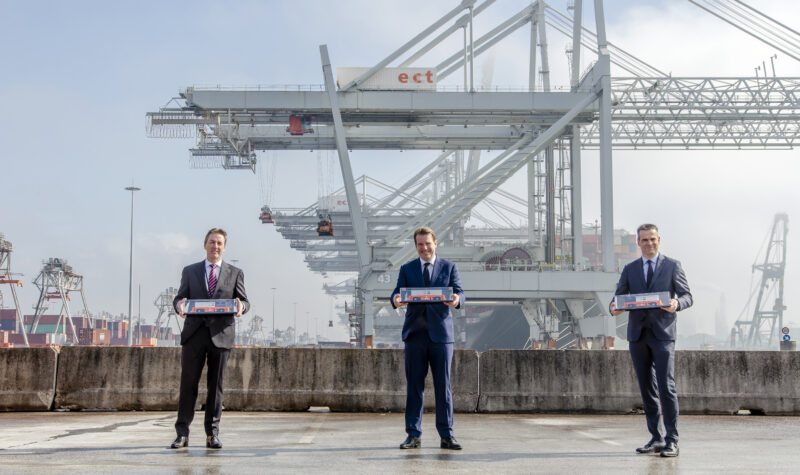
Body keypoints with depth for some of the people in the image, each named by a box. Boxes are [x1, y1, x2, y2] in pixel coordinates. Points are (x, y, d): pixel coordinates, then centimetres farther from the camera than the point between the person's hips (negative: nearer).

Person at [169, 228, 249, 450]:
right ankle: (182, 433, 5)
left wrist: (240, 306, -15)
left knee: (215, 384, 2)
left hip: (221, 334, 0)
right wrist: (179, 304, -14)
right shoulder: (190, 271, 14)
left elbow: (245, 301, 9)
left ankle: (212, 434, 9)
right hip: (194, 334, 0)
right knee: (188, 383, -1)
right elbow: (179, 297, 10)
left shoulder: (235, 273, 12)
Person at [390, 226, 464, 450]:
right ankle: (413, 434, 9)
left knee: (443, 385, 0)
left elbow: (458, 291, -1)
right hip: (415, 333, 1)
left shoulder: (449, 267, 10)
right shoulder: (407, 269, 13)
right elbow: (398, 292, 1)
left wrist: (456, 299, -26)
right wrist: (396, 299, -24)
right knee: (414, 385, 2)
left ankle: (446, 436, 6)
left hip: (441, 333, -1)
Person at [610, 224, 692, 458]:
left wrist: (677, 303, -22)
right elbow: (619, 296, 10)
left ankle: (671, 441, -6)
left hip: (662, 333, -4)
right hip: (637, 334, 4)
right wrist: (614, 308, -14)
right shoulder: (630, 269, 15)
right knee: (647, 388, 7)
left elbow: (687, 295, 1)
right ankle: (656, 438, 15)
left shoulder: (672, 265, 7)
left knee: (666, 387, -11)